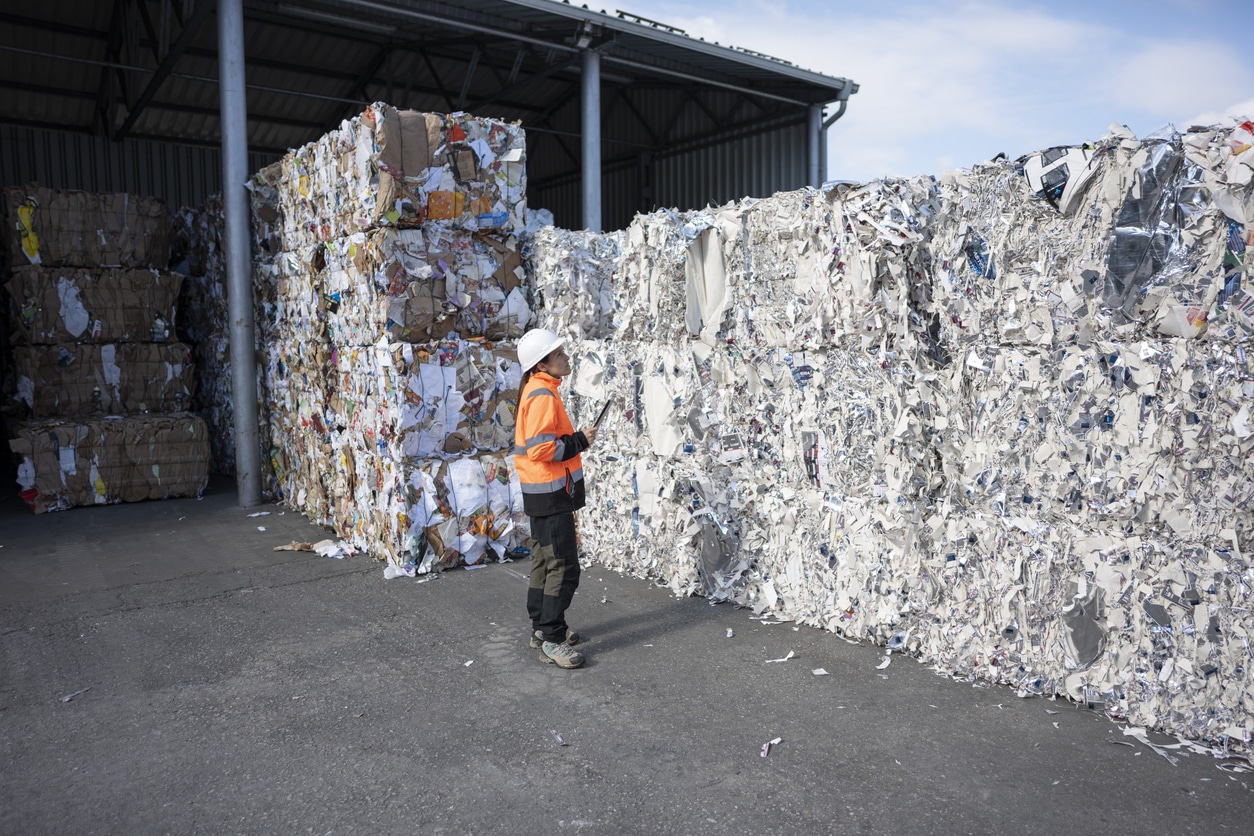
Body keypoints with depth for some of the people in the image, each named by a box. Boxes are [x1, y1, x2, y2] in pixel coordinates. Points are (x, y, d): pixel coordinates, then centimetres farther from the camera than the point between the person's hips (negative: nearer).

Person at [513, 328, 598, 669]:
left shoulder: (536, 390, 13)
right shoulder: (543, 395, -19)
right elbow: (541, 448, -27)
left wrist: (575, 439, 9)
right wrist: (580, 442, -16)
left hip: (543, 493, 11)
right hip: (551, 492, -11)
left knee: (545, 561, 17)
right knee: (564, 566, -7)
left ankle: (542, 627, 28)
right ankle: (552, 640, -1)